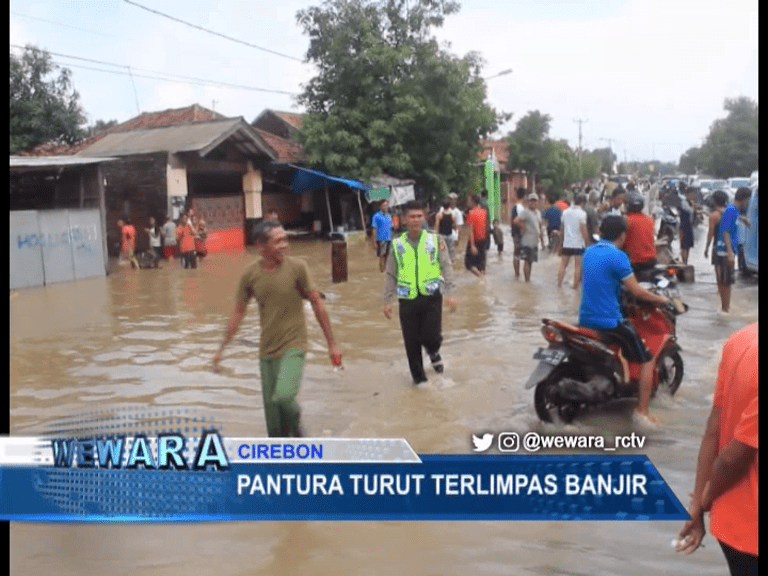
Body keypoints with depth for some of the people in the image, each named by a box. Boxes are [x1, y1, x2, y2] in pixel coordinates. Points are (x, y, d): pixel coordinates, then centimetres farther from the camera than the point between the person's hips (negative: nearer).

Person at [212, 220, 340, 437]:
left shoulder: (297, 267, -10)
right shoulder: (250, 275, -3)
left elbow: (317, 304, -3)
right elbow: (238, 313, 8)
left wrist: (332, 344, -1)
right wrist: (221, 349, 8)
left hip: (293, 346, -3)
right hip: (267, 350, 3)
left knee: (283, 396, -23)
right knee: (271, 407, 8)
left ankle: (295, 425, 10)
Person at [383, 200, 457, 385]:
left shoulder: (435, 241, 1)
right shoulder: (397, 244, 4)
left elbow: (446, 268, 0)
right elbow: (391, 275, 7)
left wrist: (450, 293, -9)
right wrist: (387, 300, 3)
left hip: (431, 297, -1)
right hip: (408, 300, 1)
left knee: (431, 337, -8)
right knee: (412, 342, 4)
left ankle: (433, 353, 29)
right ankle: (418, 376, 24)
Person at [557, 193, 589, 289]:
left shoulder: (565, 212, 8)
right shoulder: (582, 213, -10)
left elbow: (561, 230, 12)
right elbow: (584, 231, -14)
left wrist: (561, 243, 19)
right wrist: (587, 242, -7)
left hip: (566, 244, 5)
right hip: (578, 244, -5)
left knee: (563, 265, 11)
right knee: (578, 266, 3)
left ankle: (559, 284, 9)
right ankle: (575, 286, 5)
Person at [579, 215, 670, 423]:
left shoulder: (589, 252, 9)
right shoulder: (617, 256, -15)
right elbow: (636, 291, -14)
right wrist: (660, 299, 2)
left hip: (586, 319, 8)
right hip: (609, 321, -8)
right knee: (647, 359, 5)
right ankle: (642, 412, 1)